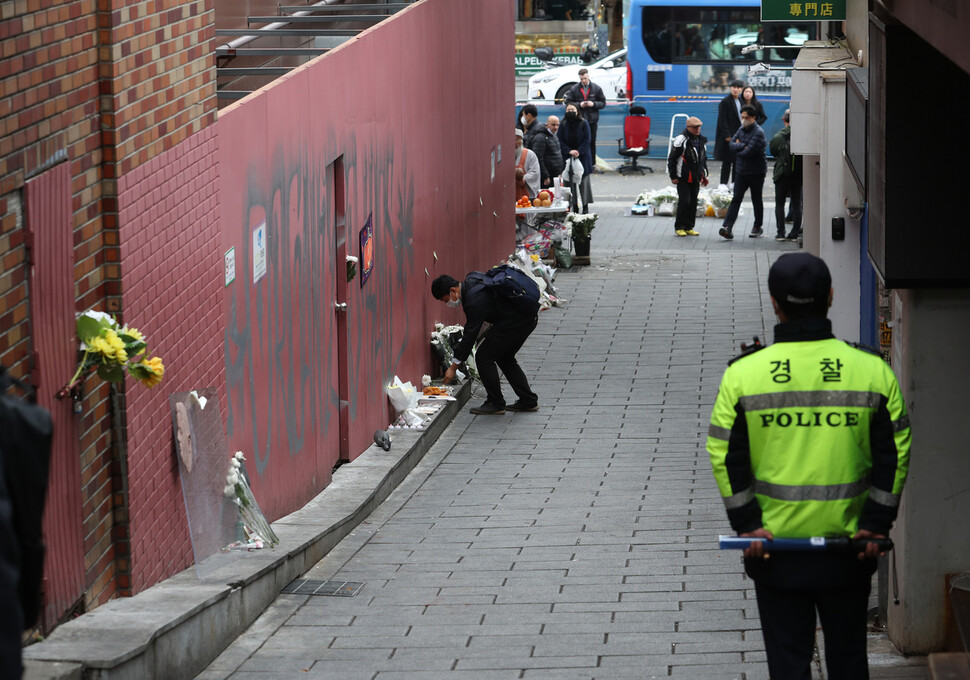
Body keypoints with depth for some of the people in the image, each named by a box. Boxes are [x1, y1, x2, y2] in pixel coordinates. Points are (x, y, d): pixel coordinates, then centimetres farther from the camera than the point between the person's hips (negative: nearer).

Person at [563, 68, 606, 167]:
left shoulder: (596, 88, 4)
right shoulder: (574, 89, 2)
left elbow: (603, 103, 6)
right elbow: (568, 103, 2)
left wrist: (593, 104, -13)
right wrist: (579, 104, -14)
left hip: (592, 121, 1)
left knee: (592, 143, 7)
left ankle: (592, 164, 15)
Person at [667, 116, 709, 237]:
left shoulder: (702, 140, 11)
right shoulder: (681, 140, -12)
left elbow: (703, 159, 25)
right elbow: (671, 159, -9)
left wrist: (704, 175, 21)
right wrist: (673, 176, -10)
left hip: (696, 179, 7)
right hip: (683, 178, -7)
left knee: (693, 203, 7)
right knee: (684, 201, -10)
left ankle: (689, 227, 15)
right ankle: (679, 227, 1)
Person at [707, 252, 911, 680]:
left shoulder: (742, 375, -7)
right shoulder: (872, 371, -5)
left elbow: (725, 457, -6)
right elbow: (895, 455, -4)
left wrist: (747, 525, -3)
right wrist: (875, 525, 0)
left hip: (773, 545, -1)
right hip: (848, 547, 1)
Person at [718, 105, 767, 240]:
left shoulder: (758, 132, -15)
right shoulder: (741, 129, 9)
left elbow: (750, 152, -23)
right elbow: (732, 144, 0)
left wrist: (738, 150, -6)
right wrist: (743, 146, -15)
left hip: (756, 172, -5)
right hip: (741, 171, 5)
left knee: (756, 200, 9)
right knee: (736, 199, -5)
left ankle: (758, 227, 23)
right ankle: (728, 227, -14)